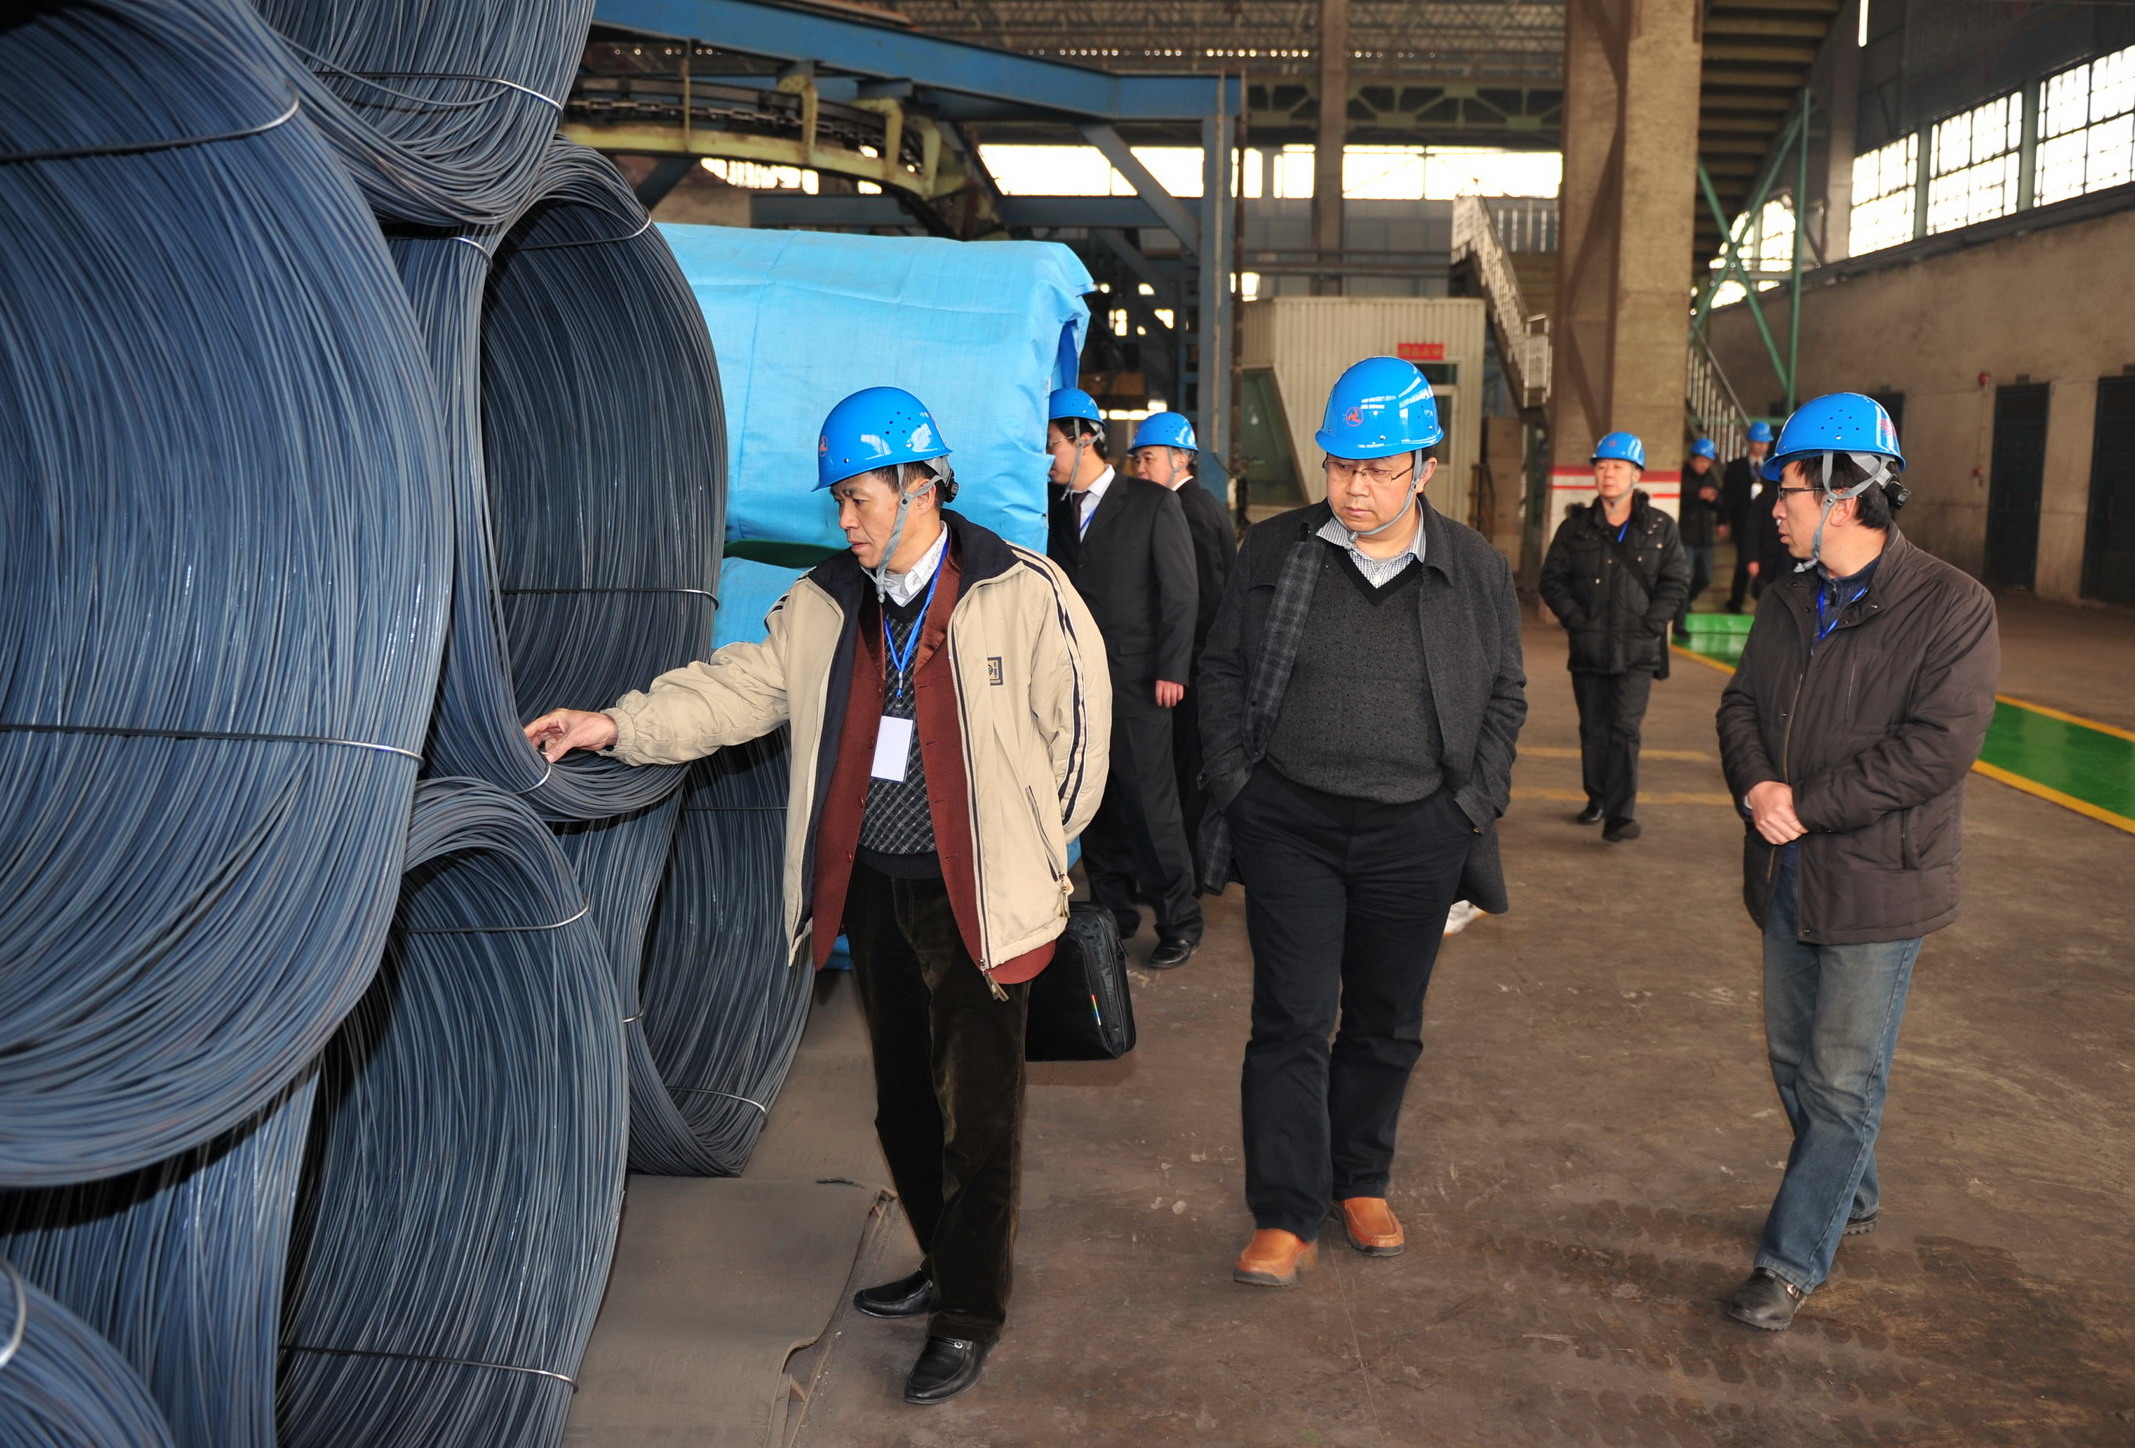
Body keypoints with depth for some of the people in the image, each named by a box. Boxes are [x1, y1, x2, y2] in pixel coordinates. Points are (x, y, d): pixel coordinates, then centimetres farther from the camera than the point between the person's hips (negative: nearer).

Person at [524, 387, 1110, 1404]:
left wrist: (1033, 850, 0)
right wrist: (619, 725, -12)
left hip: (975, 897, -6)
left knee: (977, 1108, 2)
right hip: (870, 889, 6)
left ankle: (969, 1318, 20)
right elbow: (739, 688, 1)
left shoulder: (1024, 594, -10)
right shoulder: (824, 605, 6)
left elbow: (1077, 724, -5)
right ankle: (944, 1269, 39)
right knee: (902, 1098, 18)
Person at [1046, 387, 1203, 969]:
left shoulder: (1153, 503, -3)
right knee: (1093, 802, 9)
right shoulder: (1056, 508, 10)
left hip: (1136, 681, -5)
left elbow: (1181, 592, -4)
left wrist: (1170, 669, -10)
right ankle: (1113, 909, 23)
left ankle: (1179, 921, 9)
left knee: (1148, 801, -4)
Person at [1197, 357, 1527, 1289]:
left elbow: (1505, 696, 10)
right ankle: (1286, 1218, 8)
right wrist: (1235, 779, 0)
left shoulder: (1476, 569, 3)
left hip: (1417, 834, 1)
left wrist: (1475, 803, 2)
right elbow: (1223, 670, 7)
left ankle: (1362, 1184, 32)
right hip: (1290, 822, -1)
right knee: (1292, 1022, -2)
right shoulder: (1273, 552, 1)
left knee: (1387, 1025, 13)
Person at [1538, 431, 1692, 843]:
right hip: (1588, 649, 2)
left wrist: (1648, 626, -8)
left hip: (1637, 653, -2)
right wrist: (1577, 621, -5)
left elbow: (1676, 582, 3)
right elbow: (1552, 579, 6)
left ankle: (1620, 815, -11)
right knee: (1593, 729, 11)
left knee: (1625, 730, -10)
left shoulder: (1660, 528, 3)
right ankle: (1597, 798, 27)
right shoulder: (1576, 528, 6)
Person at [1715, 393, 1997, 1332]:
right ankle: (1851, 1198, 41)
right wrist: (1756, 785, -12)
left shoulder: (1952, 608, -13)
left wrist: (1805, 802, -20)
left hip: (1879, 878, -7)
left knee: (1843, 1079, 1)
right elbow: (1741, 704, 9)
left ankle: (1793, 1260, 11)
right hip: (1788, 872, 7)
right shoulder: (1789, 601, 8)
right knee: (1795, 1061, 19)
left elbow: (1937, 748, -21)